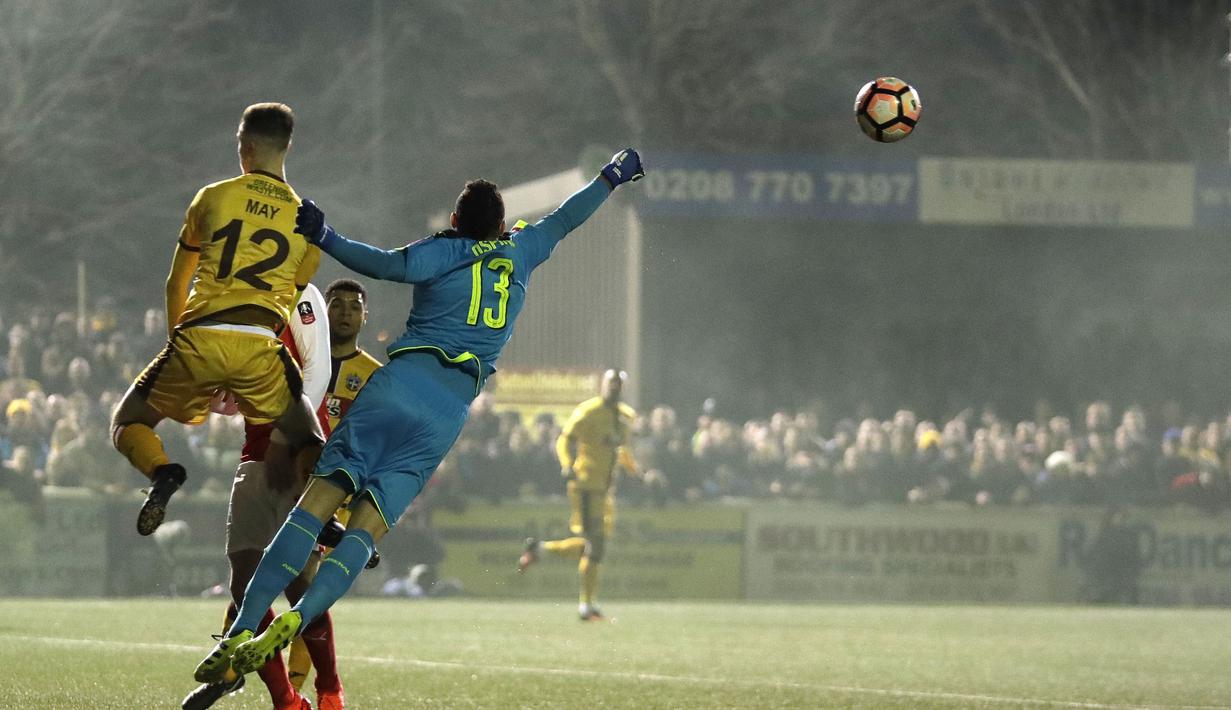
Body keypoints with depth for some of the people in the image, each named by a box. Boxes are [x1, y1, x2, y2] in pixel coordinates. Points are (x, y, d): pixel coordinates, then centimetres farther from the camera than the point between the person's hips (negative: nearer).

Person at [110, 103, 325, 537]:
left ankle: (161, 472, -16)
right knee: (307, 442, 16)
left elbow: (176, 285, 19)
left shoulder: (214, 198, 11)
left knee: (128, 425, 16)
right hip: (257, 344, 1)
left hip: (199, 338, -1)